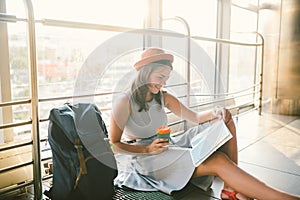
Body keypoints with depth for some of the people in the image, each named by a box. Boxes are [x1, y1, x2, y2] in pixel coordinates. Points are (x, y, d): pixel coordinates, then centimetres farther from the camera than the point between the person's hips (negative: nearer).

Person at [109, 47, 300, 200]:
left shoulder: (164, 98, 7)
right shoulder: (124, 102, -13)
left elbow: (195, 116, 4)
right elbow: (113, 144, -11)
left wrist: (216, 113, -18)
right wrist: (147, 149, -24)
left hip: (165, 149, 8)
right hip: (141, 158, -7)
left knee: (225, 122, -9)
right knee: (218, 161, -27)